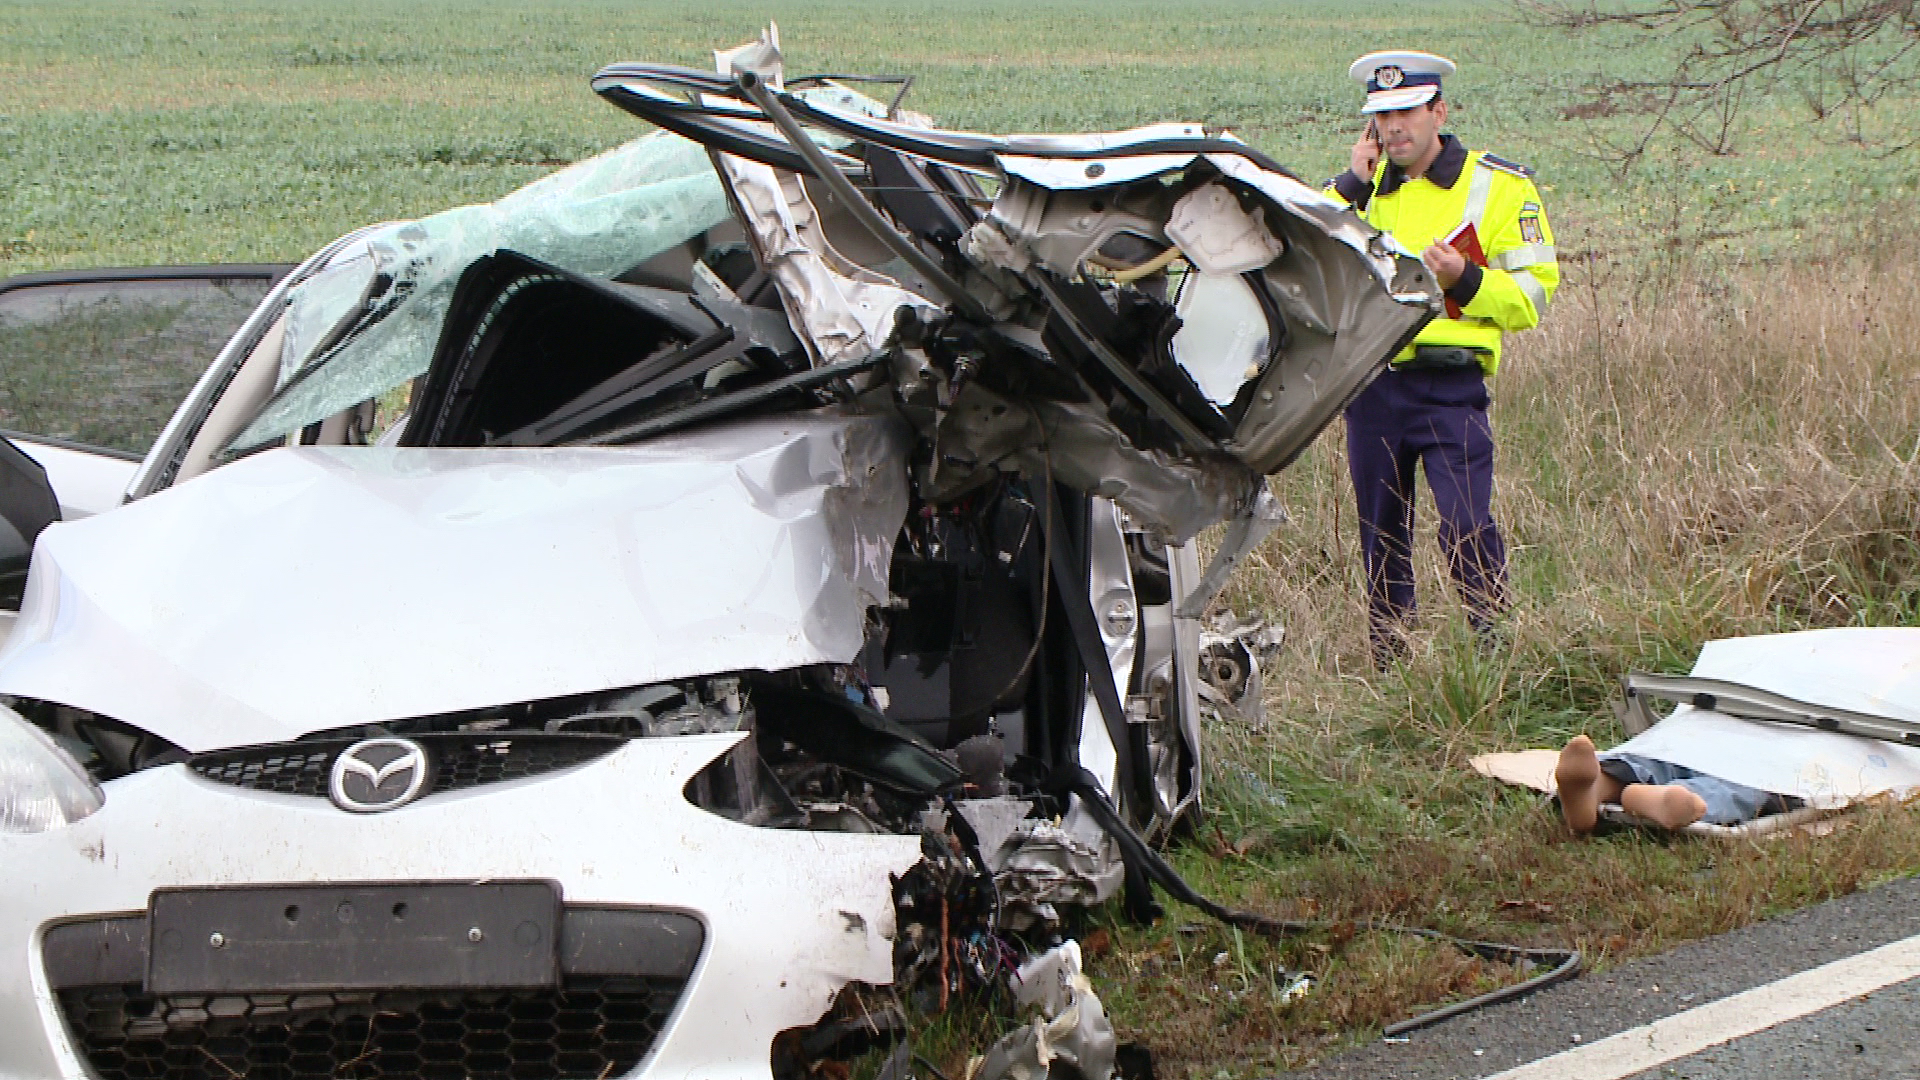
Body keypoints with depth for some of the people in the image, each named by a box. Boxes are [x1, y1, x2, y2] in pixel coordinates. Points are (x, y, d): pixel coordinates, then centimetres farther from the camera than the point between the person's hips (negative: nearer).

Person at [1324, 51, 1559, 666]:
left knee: (1465, 529, -16)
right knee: (1380, 537, 10)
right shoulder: (1366, 188, 15)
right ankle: (1388, 669, 19)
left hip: (1449, 388, -4)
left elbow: (1533, 295, 0)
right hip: (1370, 383, 4)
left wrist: (1465, 279, -17)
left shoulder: (1499, 187, 2)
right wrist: (1352, 185, -3)